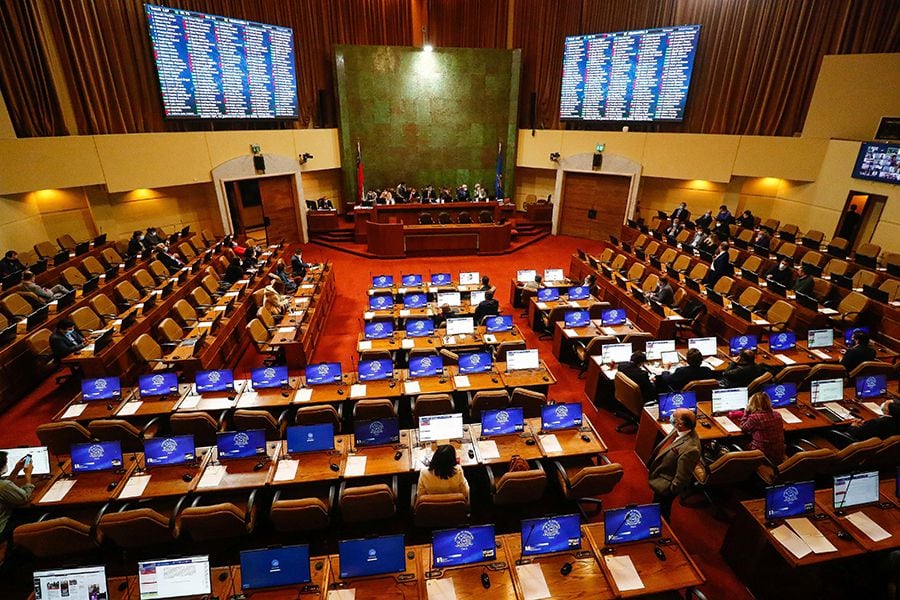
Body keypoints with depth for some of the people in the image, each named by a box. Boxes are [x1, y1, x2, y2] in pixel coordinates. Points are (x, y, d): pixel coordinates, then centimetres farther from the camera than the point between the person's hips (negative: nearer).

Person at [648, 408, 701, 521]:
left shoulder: (690, 449, -42)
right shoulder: (680, 431, -16)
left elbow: (681, 478, -29)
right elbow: (662, 448, 2)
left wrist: (670, 491, -15)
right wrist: (651, 465, 12)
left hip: (665, 486, -7)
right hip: (659, 472, 8)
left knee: (662, 512, 22)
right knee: (656, 502, 35)